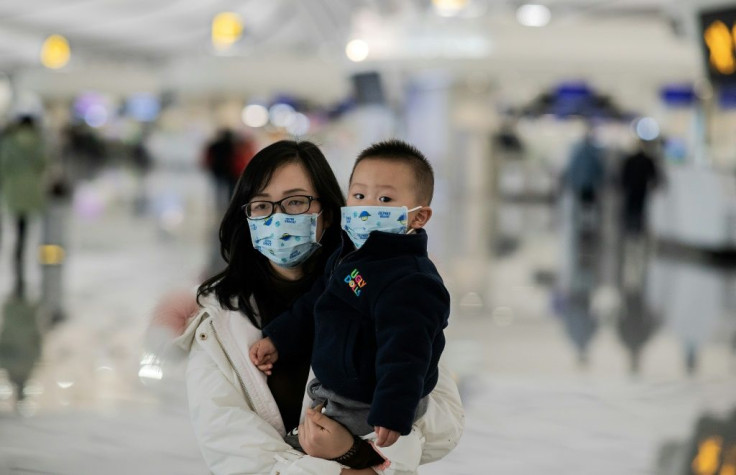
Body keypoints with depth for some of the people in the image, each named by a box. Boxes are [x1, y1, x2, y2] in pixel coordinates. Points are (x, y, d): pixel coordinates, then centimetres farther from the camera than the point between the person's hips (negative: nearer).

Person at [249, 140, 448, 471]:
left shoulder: (411, 282, -26)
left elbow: (403, 353, -34)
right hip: (330, 393, 10)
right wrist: (278, 340, 19)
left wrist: (393, 413, -40)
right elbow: (314, 304, 22)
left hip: (368, 411, -10)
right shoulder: (347, 257, 6)